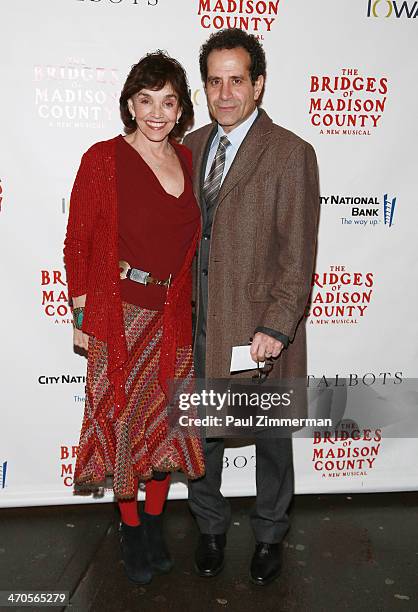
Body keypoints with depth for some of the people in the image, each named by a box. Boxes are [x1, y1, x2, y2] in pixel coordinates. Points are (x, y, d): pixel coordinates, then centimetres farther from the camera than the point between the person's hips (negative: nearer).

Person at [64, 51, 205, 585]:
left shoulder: (188, 160, 6)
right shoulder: (103, 159, -8)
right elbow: (78, 241, -5)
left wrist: (188, 303, 9)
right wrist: (82, 315, -6)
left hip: (174, 317, 4)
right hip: (118, 316, -4)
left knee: (168, 421, 13)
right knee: (121, 420, 9)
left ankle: (155, 521, 35)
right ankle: (131, 529, 31)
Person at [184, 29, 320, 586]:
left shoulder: (291, 154, -9)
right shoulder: (191, 147, 8)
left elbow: (297, 254, -13)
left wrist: (275, 328, -19)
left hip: (261, 329, -4)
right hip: (198, 327, 5)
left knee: (271, 440, 15)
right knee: (200, 435, 17)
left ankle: (270, 535, 39)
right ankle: (211, 528, 41)